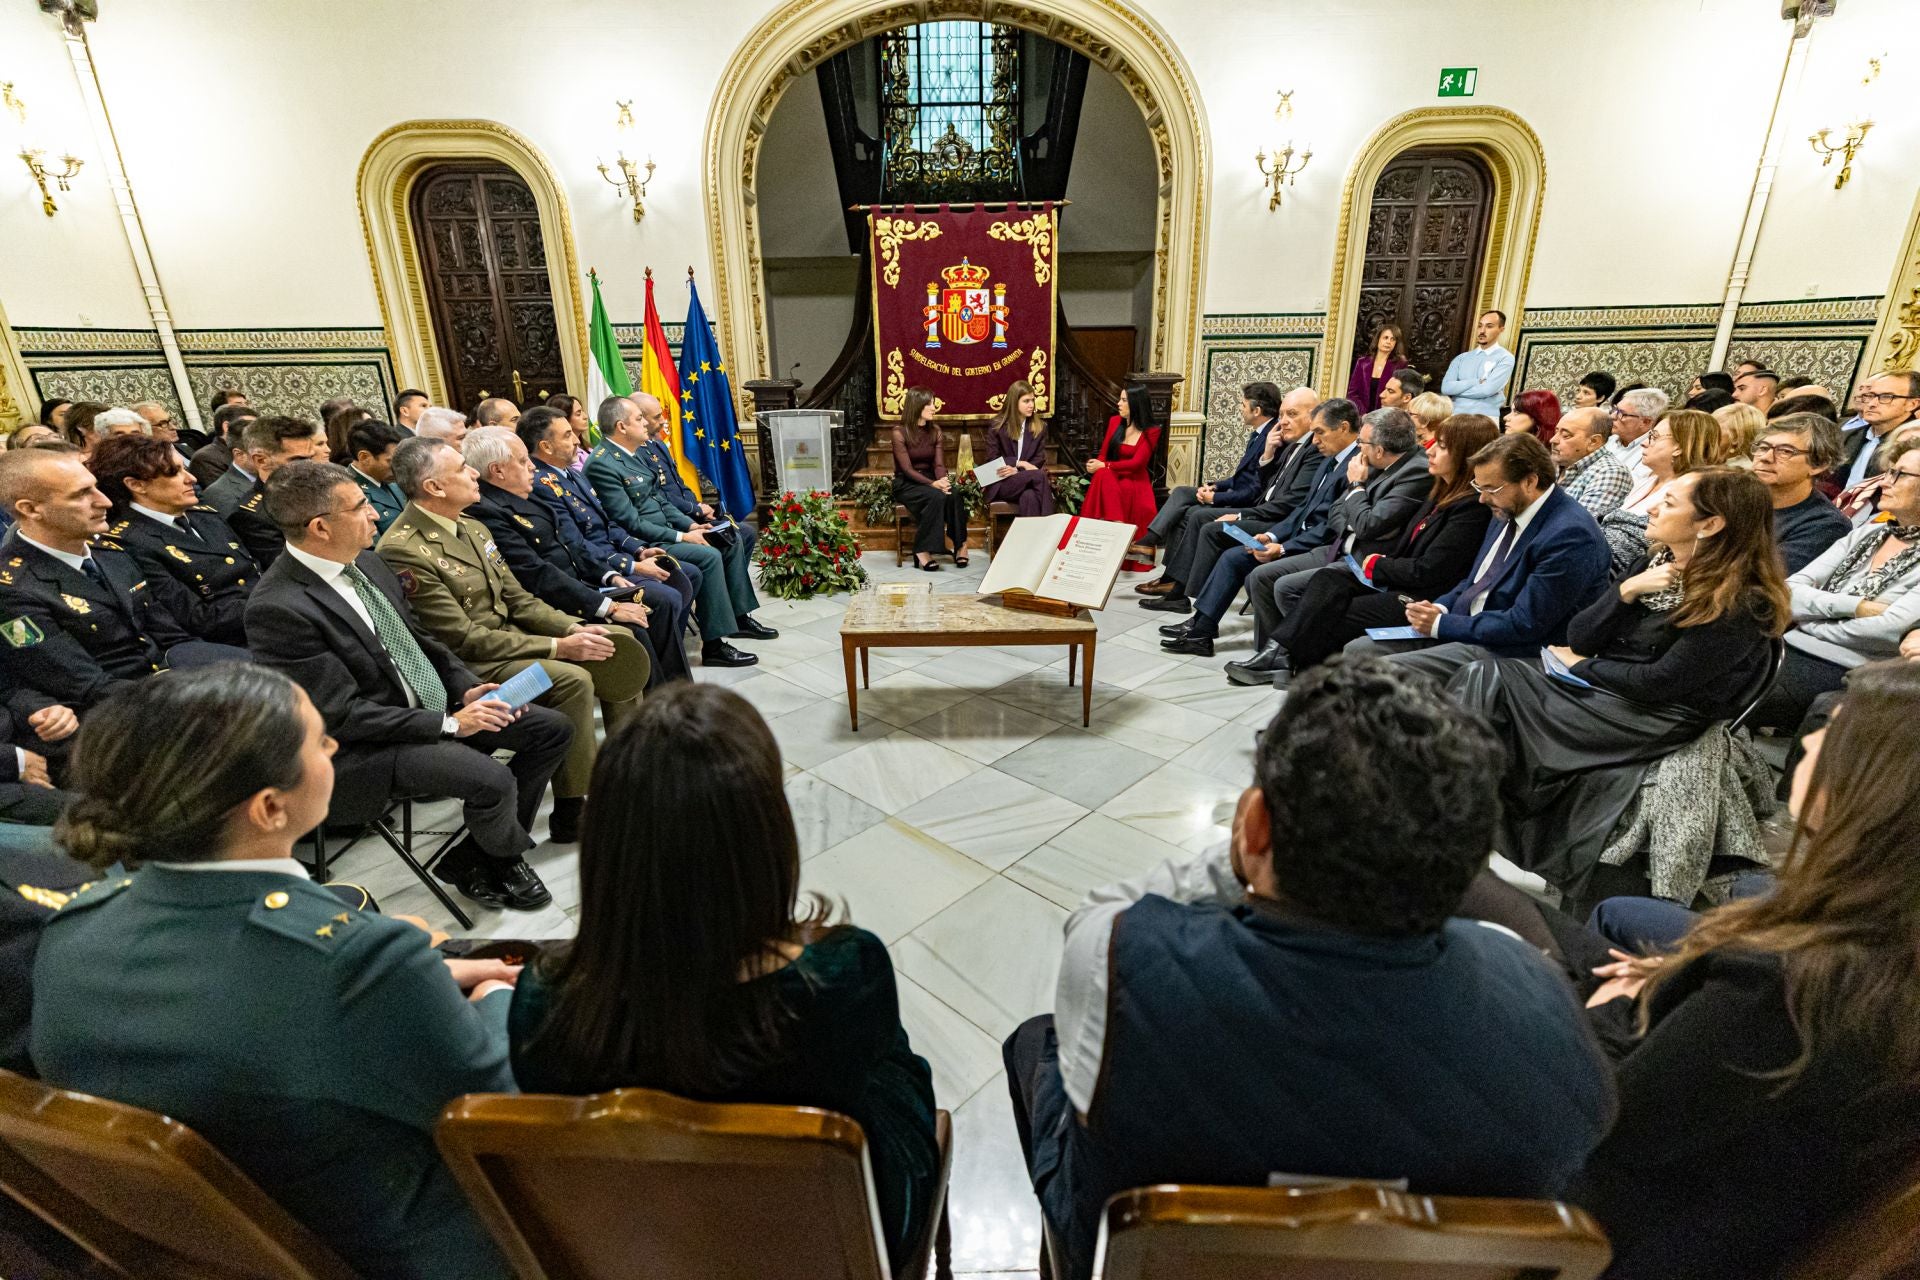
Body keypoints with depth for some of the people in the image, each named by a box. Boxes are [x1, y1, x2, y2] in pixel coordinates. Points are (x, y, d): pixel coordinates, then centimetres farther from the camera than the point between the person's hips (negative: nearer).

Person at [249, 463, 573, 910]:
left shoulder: (366, 561, 3)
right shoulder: (276, 608, -22)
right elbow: (343, 714, -21)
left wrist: (467, 689, -2)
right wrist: (449, 723, -20)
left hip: (436, 707, 9)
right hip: (365, 745, -8)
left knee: (553, 728, 0)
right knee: (493, 780, -28)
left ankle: (472, 859, 9)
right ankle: (506, 859, 8)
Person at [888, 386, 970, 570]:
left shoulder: (935, 430, 6)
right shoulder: (900, 432, -10)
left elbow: (939, 464, -1)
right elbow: (907, 469, -17)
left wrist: (943, 480, -24)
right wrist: (933, 484, -30)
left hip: (929, 480, 5)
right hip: (906, 484, -4)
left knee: (955, 496, -28)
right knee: (936, 496, -34)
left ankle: (960, 545, -17)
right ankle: (922, 550, -27)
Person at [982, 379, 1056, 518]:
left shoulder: (1040, 426, 10)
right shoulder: (997, 426, 3)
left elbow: (1039, 459, 4)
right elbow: (992, 460, 0)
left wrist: (1017, 470, -15)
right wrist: (1019, 462, -13)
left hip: (1026, 478, 2)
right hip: (1002, 482, -2)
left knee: (1029, 496, -37)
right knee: (1039, 475, -32)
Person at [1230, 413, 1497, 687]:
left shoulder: (1474, 506, -15)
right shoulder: (1443, 492, 14)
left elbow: (1428, 571, -18)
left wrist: (1377, 565, -6)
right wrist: (1380, 564, -3)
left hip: (1421, 599, -8)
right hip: (1397, 582, 8)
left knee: (1327, 616, -15)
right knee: (1328, 580, -15)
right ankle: (1277, 654, -22)